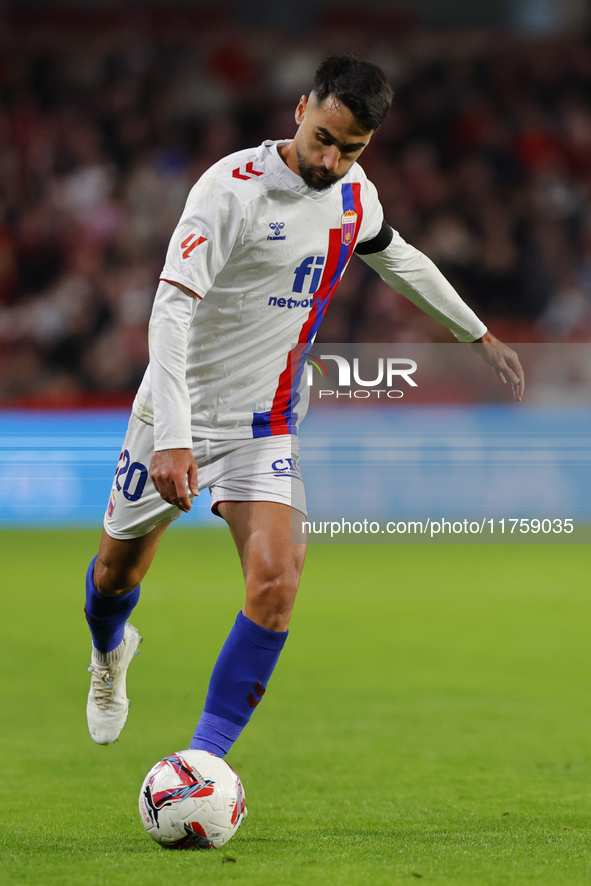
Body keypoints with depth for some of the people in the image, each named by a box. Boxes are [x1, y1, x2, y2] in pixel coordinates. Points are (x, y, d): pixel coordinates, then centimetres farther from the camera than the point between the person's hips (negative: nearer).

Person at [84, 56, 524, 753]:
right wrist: (172, 439, -37)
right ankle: (110, 654, 52)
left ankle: (203, 759, -14)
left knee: (276, 578, -20)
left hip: (262, 426, 3)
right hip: (177, 413, -3)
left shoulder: (353, 197, -1)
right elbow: (171, 308, -28)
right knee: (117, 572, 14)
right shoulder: (233, 188, -22)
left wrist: (481, 336, 28)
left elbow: (401, 262, 22)